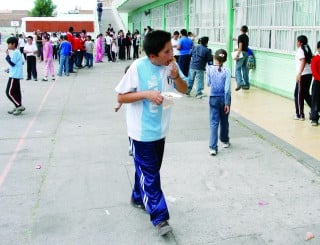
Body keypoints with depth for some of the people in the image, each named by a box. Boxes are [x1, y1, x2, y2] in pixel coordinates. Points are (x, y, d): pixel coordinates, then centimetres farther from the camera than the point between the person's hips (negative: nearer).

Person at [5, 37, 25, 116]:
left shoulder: (15, 52, -15)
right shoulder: (17, 52, 15)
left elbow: (12, 63, -19)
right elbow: (21, 62, 20)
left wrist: (7, 55, -12)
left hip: (14, 75, -10)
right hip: (16, 75, 10)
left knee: (9, 92, -8)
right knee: (16, 92, 12)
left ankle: (20, 106, -6)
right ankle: (18, 107, 16)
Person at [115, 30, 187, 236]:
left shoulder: (171, 65, -5)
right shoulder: (138, 67, -20)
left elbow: (183, 89, 5)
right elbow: (121, 97, -14)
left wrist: (176, 76, -16)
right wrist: (146, 94, -28)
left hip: (160, 129, 6)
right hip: (142, 130, -6)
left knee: (150, 169, 20)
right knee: (149, 173, -1)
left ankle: (138, 198, 42)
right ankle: (159, 217, 5)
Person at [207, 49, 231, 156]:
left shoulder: (210, 69, -7)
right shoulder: (226, 71, -11)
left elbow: (208, 84, 4)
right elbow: (227, 89, -13)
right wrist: (227, 103, -9)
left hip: (213, 98, 0)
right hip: (224, 98, 0)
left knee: (214, 122, 0)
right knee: (224, 121, 19)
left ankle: (212, 147, -9)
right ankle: (225, 141, 38)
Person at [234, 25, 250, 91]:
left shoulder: (240, 36, -9)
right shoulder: (247, 37, 14)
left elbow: (240, 46, -17)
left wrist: (237, 55, -19)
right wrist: (237, 40, 44)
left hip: (242, 53, -8)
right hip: (246, 53, 8)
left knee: (238, 69, -9)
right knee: (245, 69, 11)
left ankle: (239, 83, -23)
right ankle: (246, 84, 12)